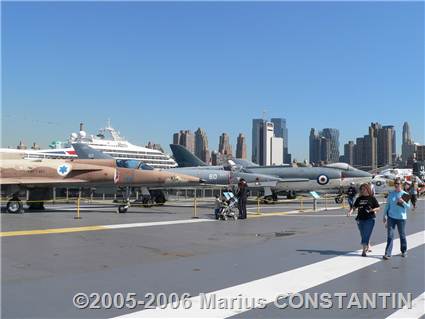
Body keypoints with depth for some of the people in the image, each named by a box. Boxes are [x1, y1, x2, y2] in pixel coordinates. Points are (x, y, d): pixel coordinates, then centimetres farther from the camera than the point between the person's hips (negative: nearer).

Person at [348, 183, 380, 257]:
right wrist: (351, 211, -9)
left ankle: (364, 251, -5)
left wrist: (373, 210, -19)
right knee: (363, 235, 12)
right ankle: (368, 247, 31)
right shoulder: (359, 198, 10)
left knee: (366, 235, -8)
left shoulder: (372, 198, -2)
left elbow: (378, 208, 0)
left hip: (369, 219, -5)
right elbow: (354, 206, 10)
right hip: (360, 219, 5)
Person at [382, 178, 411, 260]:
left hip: (401, 218, -1)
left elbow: (408, 207, -4)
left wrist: (403, 202, -23)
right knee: (390, 236, -3)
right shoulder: (391, 194, 4)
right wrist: (385, 216, 6)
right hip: (391, 217, 1)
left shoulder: (405, 194, -2)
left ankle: (403, 251, 30)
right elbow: (387, 205, 9)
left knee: (402, 235, 11)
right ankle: (387, 253, -3)